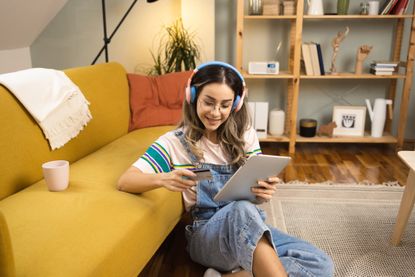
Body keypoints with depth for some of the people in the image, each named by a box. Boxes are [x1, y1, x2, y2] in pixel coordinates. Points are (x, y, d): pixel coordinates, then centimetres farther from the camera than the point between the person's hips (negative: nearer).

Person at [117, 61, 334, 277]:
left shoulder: (245, 134, 5)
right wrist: (163, 179, -31)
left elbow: (256, 195, 7)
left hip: (253, 231, 5)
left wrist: (264, 192, -19)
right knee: (242, 210, -38)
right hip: (205, 236, -4)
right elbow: (125, 181, -10)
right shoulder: (175, 142, -2)